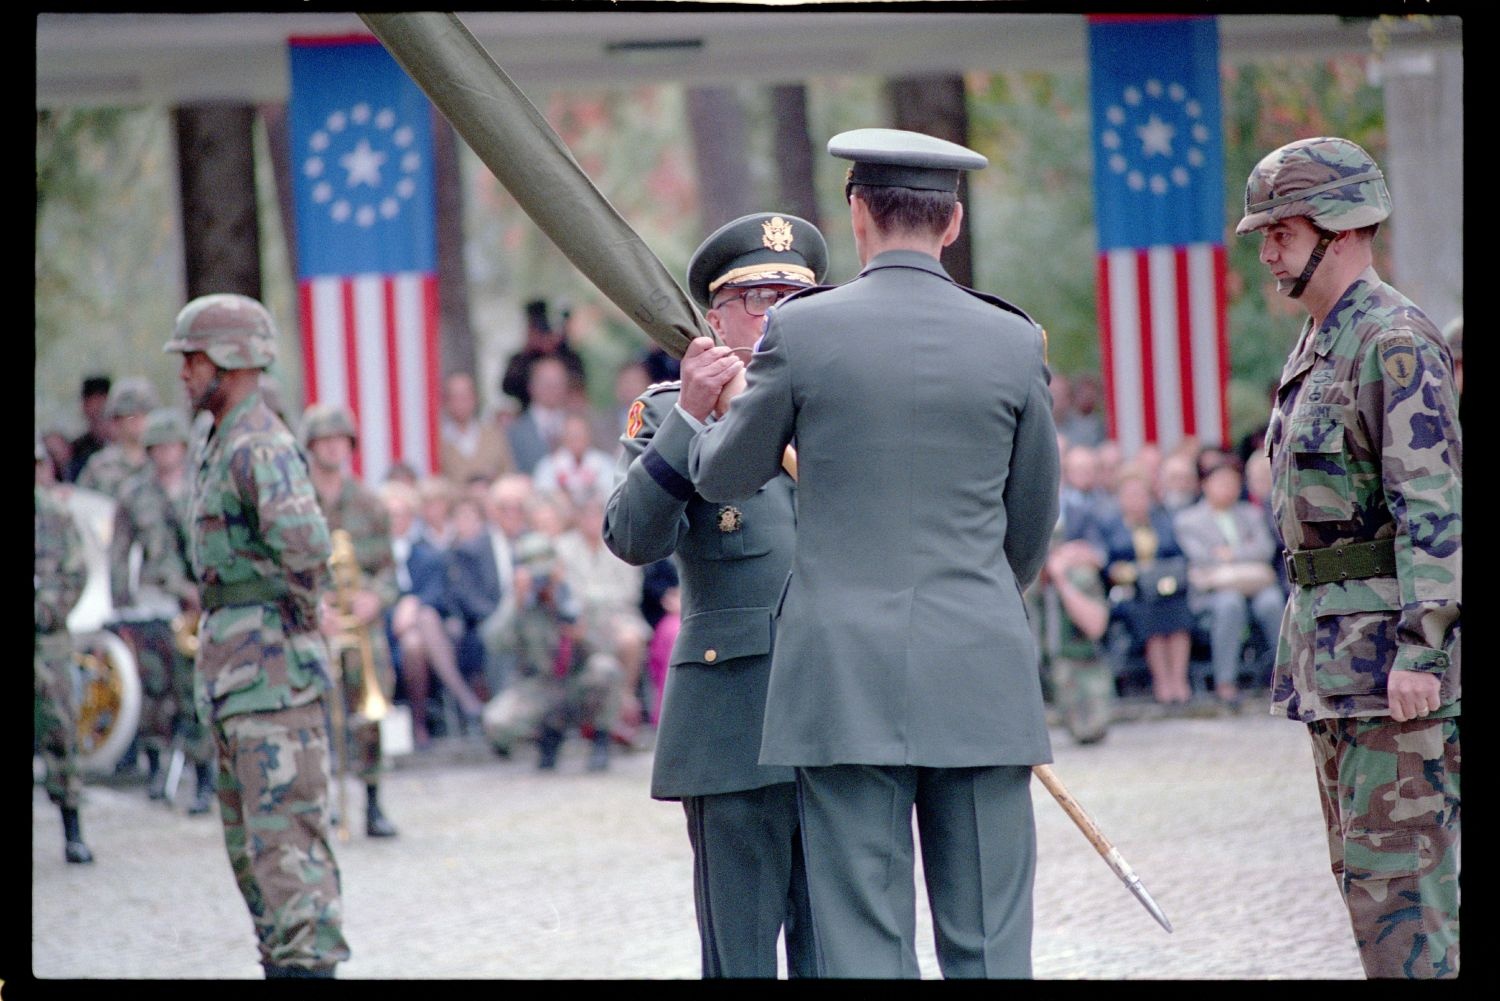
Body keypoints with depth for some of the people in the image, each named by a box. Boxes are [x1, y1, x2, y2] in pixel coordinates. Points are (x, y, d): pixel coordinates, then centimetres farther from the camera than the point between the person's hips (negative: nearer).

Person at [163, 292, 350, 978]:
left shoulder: (259, 446, -17)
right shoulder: (212, 445, 16)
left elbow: (305, 543, -32)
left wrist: (298, 611, -16)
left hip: (271, 663, -11)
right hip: (228, 662, 11)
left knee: (284, 828, -12)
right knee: (247, 836, 13)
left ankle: (309, 961, -14)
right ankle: (279, 960, 17)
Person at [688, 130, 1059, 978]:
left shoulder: (801, 331, -4)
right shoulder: (1014, 343, 2)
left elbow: (725, 479, 10)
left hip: (845, 678, -1)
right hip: (981, 678, 1)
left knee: (863, 944, 0)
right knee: (989, 945, 4)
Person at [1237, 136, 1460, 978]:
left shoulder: (1396, 341, -13)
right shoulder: (1317, 347, 18)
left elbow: (1433, 506, -21)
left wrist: (1418, 648, -27)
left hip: (1392, 637, -10)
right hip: (1332, 644, 10)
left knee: (1395, 866, -11)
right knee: (1362, 866, 11)